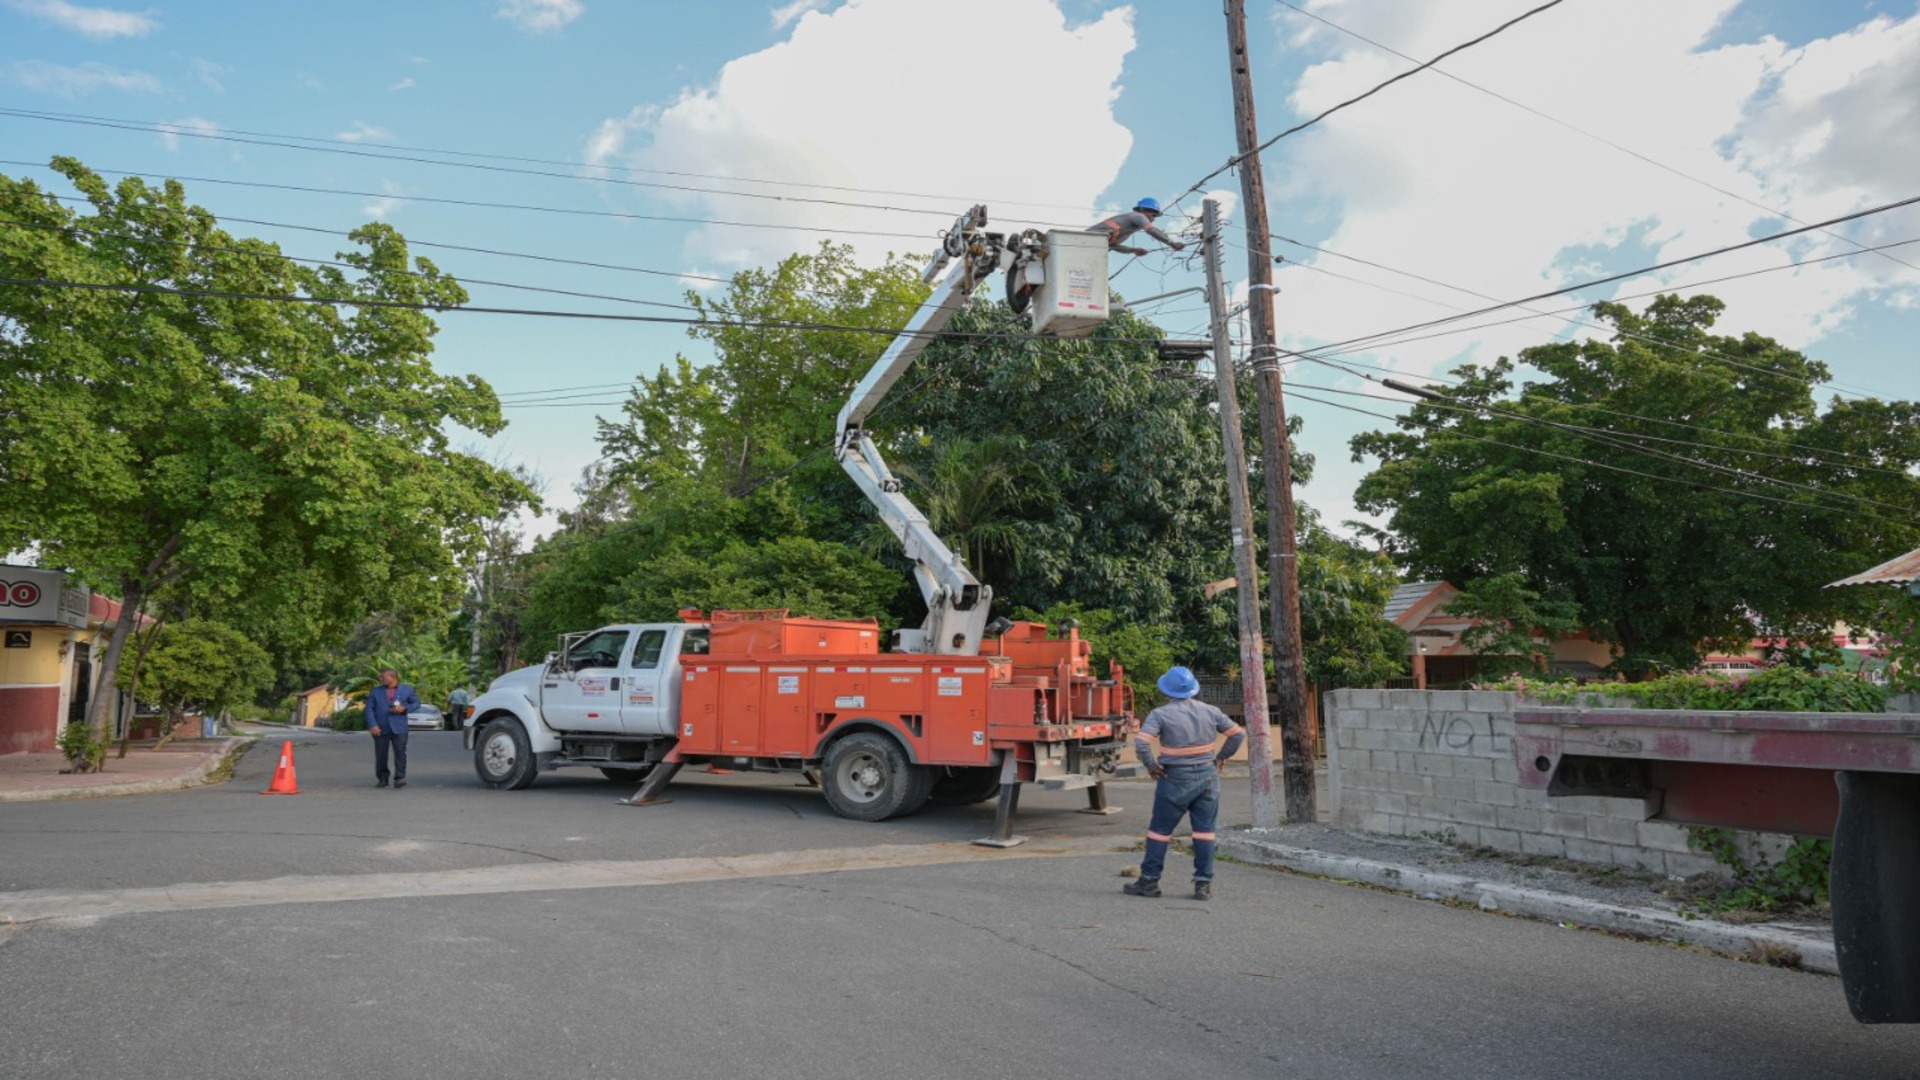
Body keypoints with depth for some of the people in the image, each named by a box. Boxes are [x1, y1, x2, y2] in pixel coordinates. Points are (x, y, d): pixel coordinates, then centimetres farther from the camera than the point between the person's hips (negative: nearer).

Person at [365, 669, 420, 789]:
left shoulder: (407, 689, 8)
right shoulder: (376, 691, 11)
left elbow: (416, 703, 10)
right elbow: (369, 708, 4)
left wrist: (404, 708, -9)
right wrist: (372, 725, -8)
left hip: (399, 728, -2)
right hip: (381, 728, 2)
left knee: (400, 753, -7)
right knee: (380, 755, 4)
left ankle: (400, 778, -5)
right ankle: (382, 779, 16)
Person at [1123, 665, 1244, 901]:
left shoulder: (1160, 714, -10)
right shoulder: (1209, 711, 3)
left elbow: (1141, 742, -20)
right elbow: (1238, 734, 8)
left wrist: (1151, 766, -6)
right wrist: (1220, 757, 13)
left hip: (1176, 779, -3)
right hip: (1208, 777, 4)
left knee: (1160, 829, 7)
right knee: (1205, 831, 8)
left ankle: (1149, 881, 13)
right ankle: (1203, 884, 9)